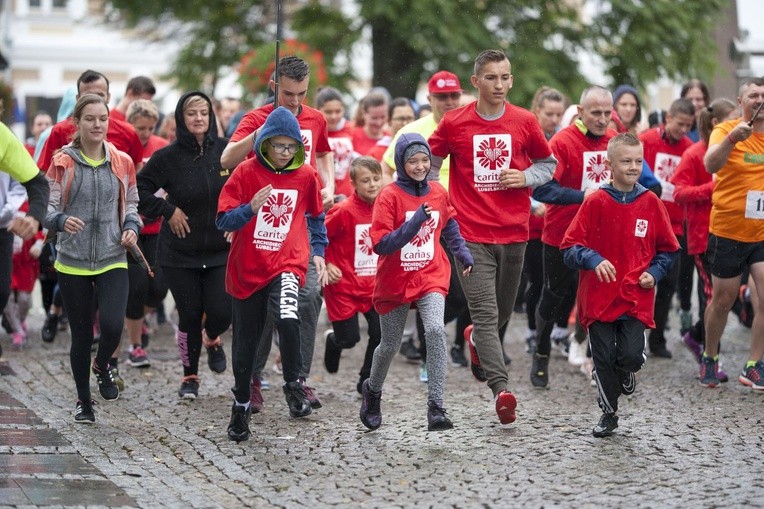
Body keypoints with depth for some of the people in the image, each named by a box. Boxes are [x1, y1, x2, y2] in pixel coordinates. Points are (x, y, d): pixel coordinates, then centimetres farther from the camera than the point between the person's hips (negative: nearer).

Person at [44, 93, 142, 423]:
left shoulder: (122, 162, 5)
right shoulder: (62, 163, -2)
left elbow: (131, 206, 15)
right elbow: (48, 209, -4)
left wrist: (132, 227, -6)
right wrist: (62, 221, -26)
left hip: (112, 260, 1)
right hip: (72, 262, -1)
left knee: (112, 324, -19)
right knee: (81, 336, 5)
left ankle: (102, 366, 15)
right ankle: (83, 400, 25)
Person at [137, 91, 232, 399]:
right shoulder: (168, 157, -7)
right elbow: (139, 190, -3)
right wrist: (168, 211, -8)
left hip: (222, 250, 1)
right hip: (180, 253, -1)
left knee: (221, 313, -8)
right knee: (189, 315, 2)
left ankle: (212, 339, 30)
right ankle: (190, 376, 22)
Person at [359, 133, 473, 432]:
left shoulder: (438, 193, 1)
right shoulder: (390, 196, -12)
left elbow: (449, 225, 23)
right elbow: (380, 244, -20)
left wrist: (463, 253, 15)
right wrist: (415, 222, -27)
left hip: (431, 277, 2)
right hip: (395, 281, -2)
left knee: (435, 331, -24)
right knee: (390, 345, 13)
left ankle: (436, 408, -26)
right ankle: (372, 391, 45)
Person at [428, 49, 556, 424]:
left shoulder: (525, 122, 2)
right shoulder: (454, 123, -2)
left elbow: (548, 163, 14)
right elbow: (430, 163, 12)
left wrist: (526, 177, -5)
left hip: (514, 231, 3)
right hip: (471, 234, -3)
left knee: (503, 312, 15)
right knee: (486, 313, -13)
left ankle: (476, 339, 48)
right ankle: (500, 390, -20)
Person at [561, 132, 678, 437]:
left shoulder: (651, 204, 3)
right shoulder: (595, 203, -3)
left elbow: (667, 249, 14)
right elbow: (570, 248, -3)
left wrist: (654, 273, -2)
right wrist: (593, 260, -20)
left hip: (637, 297, 1)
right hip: (599, 296, -1)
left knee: (630, 355, -14)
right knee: (603, 359, 3)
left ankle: (626, 374, 23)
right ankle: (609, 414, 24)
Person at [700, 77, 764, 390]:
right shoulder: (726, 130, -9)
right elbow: (711, 165, -28)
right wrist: (731, 139, -45)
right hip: (728, 231, -3)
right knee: (723, 301, 9)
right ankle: (710, 358, 30)